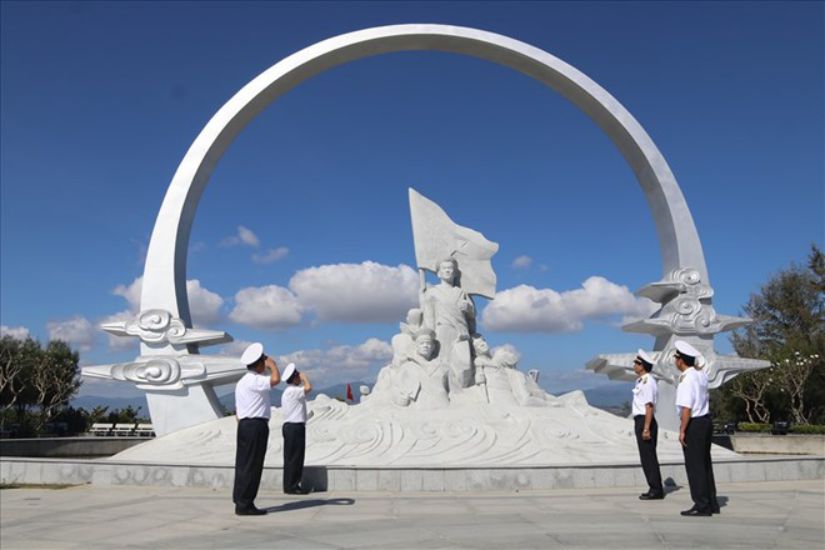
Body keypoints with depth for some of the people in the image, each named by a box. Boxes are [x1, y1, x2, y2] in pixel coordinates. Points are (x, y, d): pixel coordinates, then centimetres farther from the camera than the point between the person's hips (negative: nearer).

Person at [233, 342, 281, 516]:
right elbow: (275, 380, -29)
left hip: (245, 425, 10)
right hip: (256, 425, -10)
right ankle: (244, 504, -3)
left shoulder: (242, 381, 19)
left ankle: (241, 502, 17)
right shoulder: (254, 380, -13)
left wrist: (243, 427, 22)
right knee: (251, 466, -6)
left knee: (244, 465, 12)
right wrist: (273, 365, -11)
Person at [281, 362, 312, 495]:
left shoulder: (290, 391, 18)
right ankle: (290, 486, -2)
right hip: (294, 427, -10)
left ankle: (292, 485, 18)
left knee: (293, 458, 13)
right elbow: (308, 388, -31)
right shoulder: (292, 391, -16)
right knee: (293, 457, -6)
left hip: (291, 426, 10)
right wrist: (305, 377, -12)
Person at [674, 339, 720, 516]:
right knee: (705, 464, 17)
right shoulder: (701, 376, 8)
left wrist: (682, 430, -18)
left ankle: (702, 505, 6)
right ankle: (711, 503, 26)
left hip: (694, 424, -9)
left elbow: (686, 409, -23)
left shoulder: (686, 380, -19)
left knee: (695, 466, 0)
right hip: (706, 421, 9)